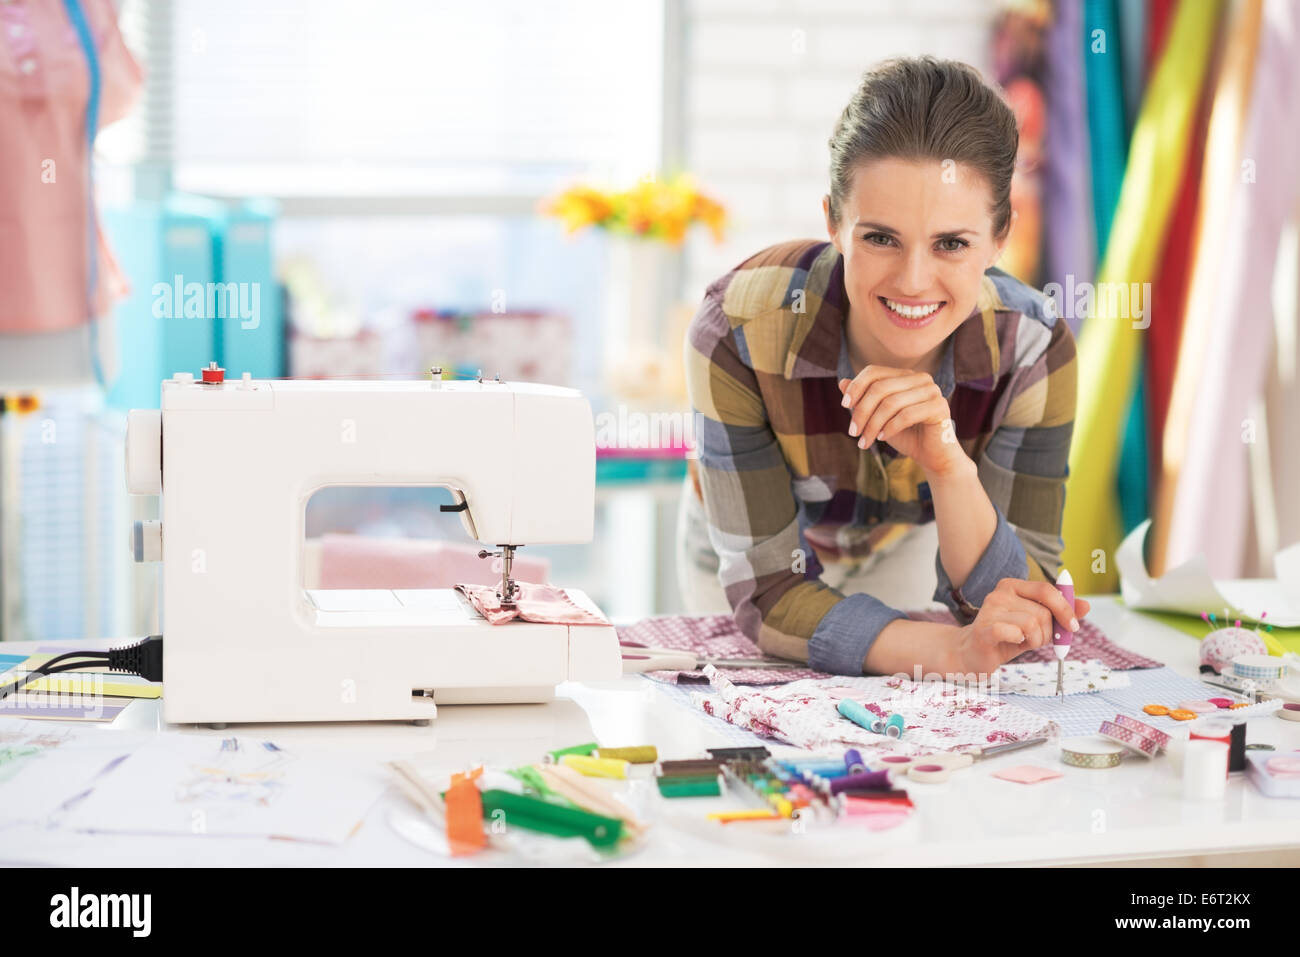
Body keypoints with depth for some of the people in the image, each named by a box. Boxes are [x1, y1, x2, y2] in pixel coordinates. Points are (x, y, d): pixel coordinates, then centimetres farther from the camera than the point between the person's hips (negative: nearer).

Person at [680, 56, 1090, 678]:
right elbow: (765, 591, -33)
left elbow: (1016, 602, -28)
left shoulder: (1033, 349, -29)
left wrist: (951, 466, -46)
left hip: (905, 546, 2)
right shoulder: (740, 330, -36)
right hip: (740, 546, -2)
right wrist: (948, 651, -49)